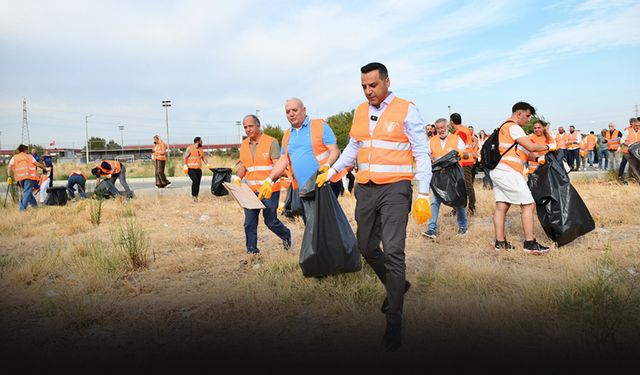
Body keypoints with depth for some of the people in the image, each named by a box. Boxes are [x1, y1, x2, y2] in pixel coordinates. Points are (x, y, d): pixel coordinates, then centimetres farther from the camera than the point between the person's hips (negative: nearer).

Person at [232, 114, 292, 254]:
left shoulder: (271, 142, -7)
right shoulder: (244, 144, 12)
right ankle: (251, 250, 17)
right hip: (251, 190, 5)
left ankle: (286, 235, 33)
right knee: (249, 223, 3)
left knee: (270, 221, 4)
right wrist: (238, 177, -1)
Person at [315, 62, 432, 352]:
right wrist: (332, 170, 13)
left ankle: (394, 320, -1)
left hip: (395, 188, -6)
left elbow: (422, 155, -5)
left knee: (393, 251, -12)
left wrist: (423, 195, -10)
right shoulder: (360, 111, 12)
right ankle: (396, 286, 37)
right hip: (365, 188, 6)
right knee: (366, 247, 12)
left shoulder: (407, 110, -5)